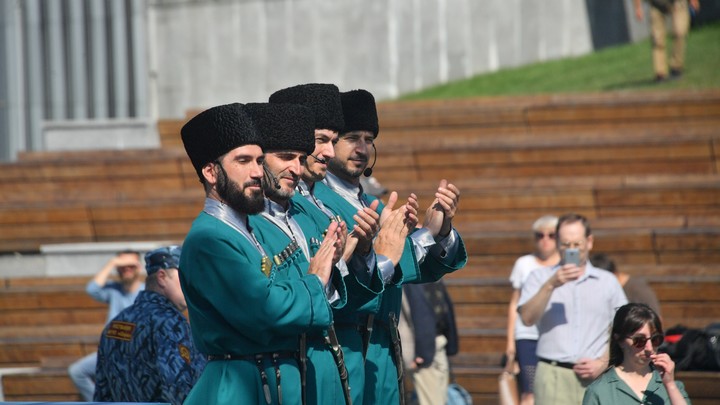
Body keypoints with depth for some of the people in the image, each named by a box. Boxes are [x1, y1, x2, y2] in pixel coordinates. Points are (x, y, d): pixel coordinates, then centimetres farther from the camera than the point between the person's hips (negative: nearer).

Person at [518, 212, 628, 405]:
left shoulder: (608, 282, 13)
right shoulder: (540, 278, 11)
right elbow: (527, 318, -6)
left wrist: (603, 362, -3)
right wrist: (551, 285, -17)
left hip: (595, 377, 1)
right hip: (553, 376, -1)